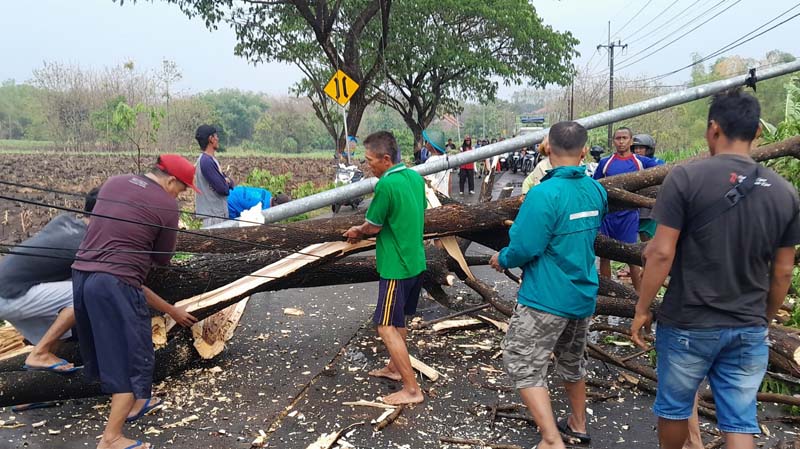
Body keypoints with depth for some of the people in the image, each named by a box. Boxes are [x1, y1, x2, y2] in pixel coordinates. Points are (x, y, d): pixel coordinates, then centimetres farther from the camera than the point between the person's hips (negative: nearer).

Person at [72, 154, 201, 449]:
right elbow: (163, 259, 2)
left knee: (105, 348, 21)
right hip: (116, 283, -8)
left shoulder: (113, 182, 13)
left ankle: (129, 404, 39)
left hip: (82, 274, 8)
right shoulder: (167, 205, -6)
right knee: (133, 357, 3)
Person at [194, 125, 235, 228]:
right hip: (213, 214, -10)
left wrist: (227, 181, -8)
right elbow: (222, 188, -21)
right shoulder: (206, 161, -18)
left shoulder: (211, 159, 13)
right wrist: (228, 184, 1)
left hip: (219, 211, 10)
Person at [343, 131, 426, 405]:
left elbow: (373, 226, -11)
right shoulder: (415, 177, 5)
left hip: (396, 267, -9)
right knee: (399, 320, 22)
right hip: (416, 261, 9)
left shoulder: (386, 185, -20)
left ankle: (412, 390, 0)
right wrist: (365, 231, 15)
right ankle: (394, 367, 38)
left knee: (387, 327, -3)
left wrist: (358, 232, 12)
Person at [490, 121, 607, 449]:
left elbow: (524, 249, -23)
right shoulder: (597, 191, 2)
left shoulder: (544, 194, -22)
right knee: (572, 362, 24)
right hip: (583, 295, 8)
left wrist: (502, 259, -2)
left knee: (523, 366, 1)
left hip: (546, 299, -8)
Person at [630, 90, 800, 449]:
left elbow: (662, 253, -16)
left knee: (674, 408, 18)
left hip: (688, 325, -3)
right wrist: (765, 320, 20)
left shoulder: (686, 177, -13)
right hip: (750, 329, 4)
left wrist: (642, 309, -5)